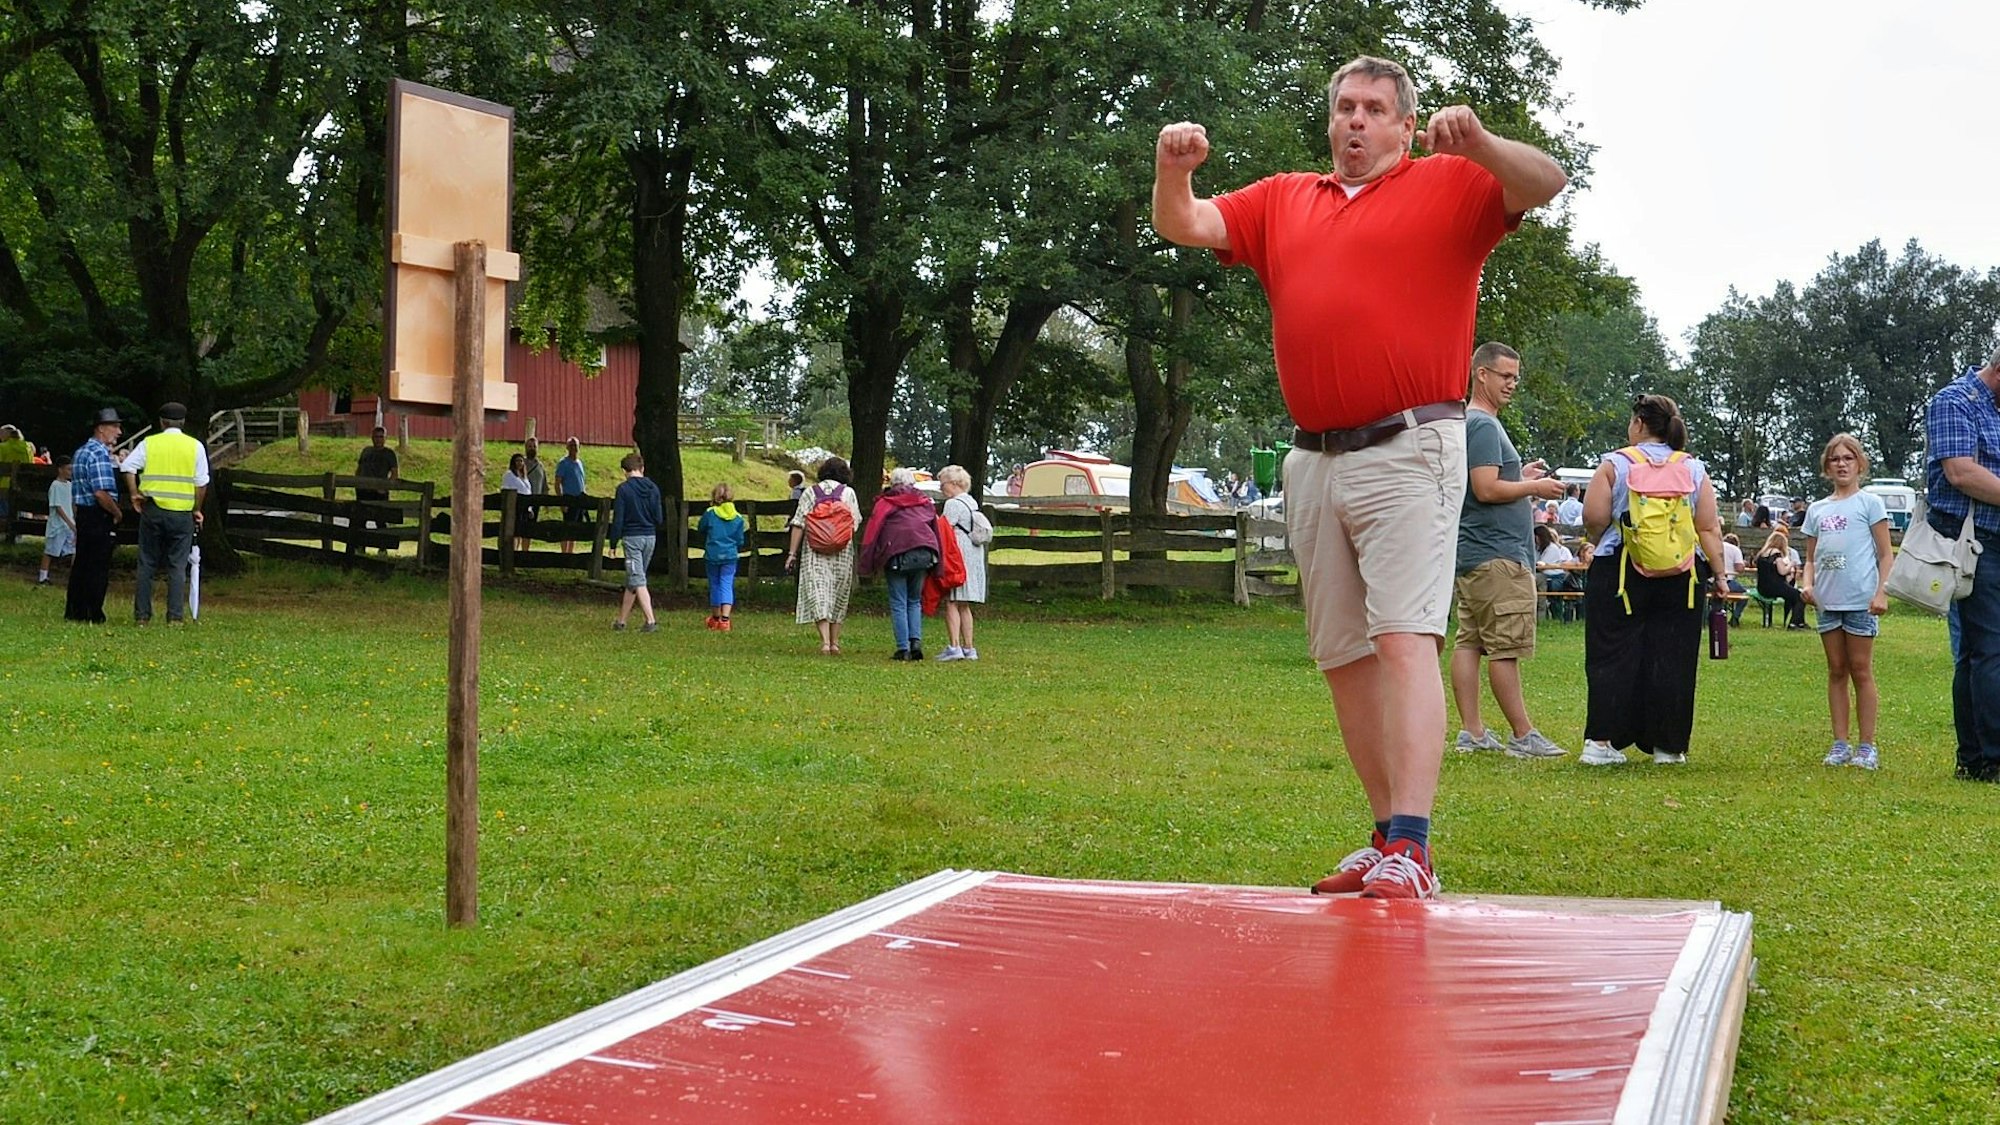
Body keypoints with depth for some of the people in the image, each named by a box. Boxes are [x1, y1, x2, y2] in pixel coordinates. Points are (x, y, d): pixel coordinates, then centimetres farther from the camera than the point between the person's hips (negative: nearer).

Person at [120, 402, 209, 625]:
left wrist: (134, 494, 1)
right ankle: (175, 616, -3)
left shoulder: (149, 443, 4)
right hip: (182, 512, -1)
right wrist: (197, 510, 10)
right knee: (178, 566, 2)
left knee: (147, 564, 8)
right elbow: (201, 483, 1)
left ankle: (142, 615, 9)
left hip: (153, 510, 1)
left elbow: (127, 467, -6)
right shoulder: (195, 446, 3)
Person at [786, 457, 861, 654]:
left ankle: (825, 641, -20)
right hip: (843, 552, 1)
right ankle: (835, 642, 16)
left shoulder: (809, 493, 4)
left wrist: (792, 552, 0)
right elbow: (855, 523, 3)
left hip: (815, 551, -1)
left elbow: (799, 524, -1)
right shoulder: (848, 492, 4)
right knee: (838, 596, 13)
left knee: (818, 594, -5)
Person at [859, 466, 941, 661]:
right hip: (924, 553, 3)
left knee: (898, 604, 2)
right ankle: (916, 641, -1)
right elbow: (937, 530, 17)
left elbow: (872, 533, 2)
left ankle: (903, 649, -2)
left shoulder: (885, 503, 8)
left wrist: (867, 563, 5)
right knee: (915, 601, 16)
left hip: (896, 555, -3)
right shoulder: (925, 503, 19)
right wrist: (937, 563, 18)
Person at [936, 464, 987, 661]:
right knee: (964, 606, 12)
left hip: (959, 557, -9)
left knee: (951, 603, -9)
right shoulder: (973, 503, 18)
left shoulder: (954, 504, -10)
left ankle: (954, 646, -16)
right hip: (974, 557, 9)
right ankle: (969, 648, 11)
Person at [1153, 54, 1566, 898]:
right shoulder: (1283, 202, 19)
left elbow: (1546, 183, -11)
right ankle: (1387, 835, 18)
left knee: (1404, 639, -17)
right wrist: (1174, 171, -9)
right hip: (1314, 460, 6)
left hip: (1408, 452, -6)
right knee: (1342, 655, 9)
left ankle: (1411, 851, -23)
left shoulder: (1450, 185, 4)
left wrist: (1478, 144, -30)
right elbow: (1184, 227, 13)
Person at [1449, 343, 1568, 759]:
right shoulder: (1484, 426, -13)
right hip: (1497, 556, -11)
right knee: (1505, 647, -8)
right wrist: (1534, 488, -8)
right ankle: (1524, 736, -6)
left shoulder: (1474, 423, 20)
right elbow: (1486, 490, -20)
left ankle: (1472, 732, 9)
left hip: (1471, 553, 11)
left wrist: (1520, 476, 17)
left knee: (1470, 642, 7)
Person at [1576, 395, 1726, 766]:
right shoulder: (1695, 470, 6)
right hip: (1682, 578, 2)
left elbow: (1593, 517, -8)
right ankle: (1668, 745, 9)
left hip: (1619, 572, -2)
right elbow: (1709, 529, 2)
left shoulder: (1615, 464, -2)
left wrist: (1602, 542, 12)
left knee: (1613, 655, 2)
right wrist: (1718, 574, 6)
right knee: (1672, 659, 6)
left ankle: (1602, 740, -2)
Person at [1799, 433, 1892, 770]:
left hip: (1861, 600, -5)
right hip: (1828, 601, 5)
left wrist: (1881, 593, -13)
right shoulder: (1817, 509, 13)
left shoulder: (1870, 503, 1)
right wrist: (1807, 584, -2)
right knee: (1836, 672, 8)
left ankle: (1867, 747, 3)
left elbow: (1885, 555, -2)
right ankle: (1840, 744, 12)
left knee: (1861, 671, -2)